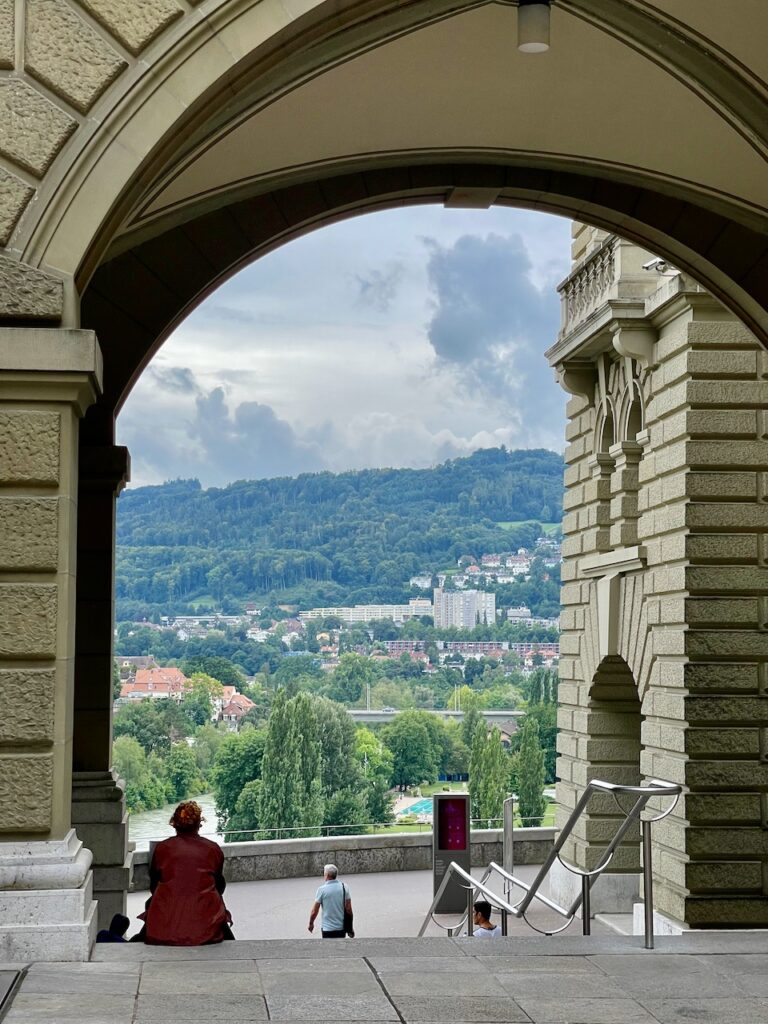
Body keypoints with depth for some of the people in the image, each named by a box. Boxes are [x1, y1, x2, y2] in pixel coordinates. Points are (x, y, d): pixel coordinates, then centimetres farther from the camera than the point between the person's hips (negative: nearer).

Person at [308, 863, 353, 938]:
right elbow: (349, 909, 2)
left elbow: (314, 912, -8)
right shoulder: (344, 887, 0)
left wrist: (311, 923, 10)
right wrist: (349, 928, 11)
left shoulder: (322, 889, -11)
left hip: (328, 929, -4)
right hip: (341, 928, 4)